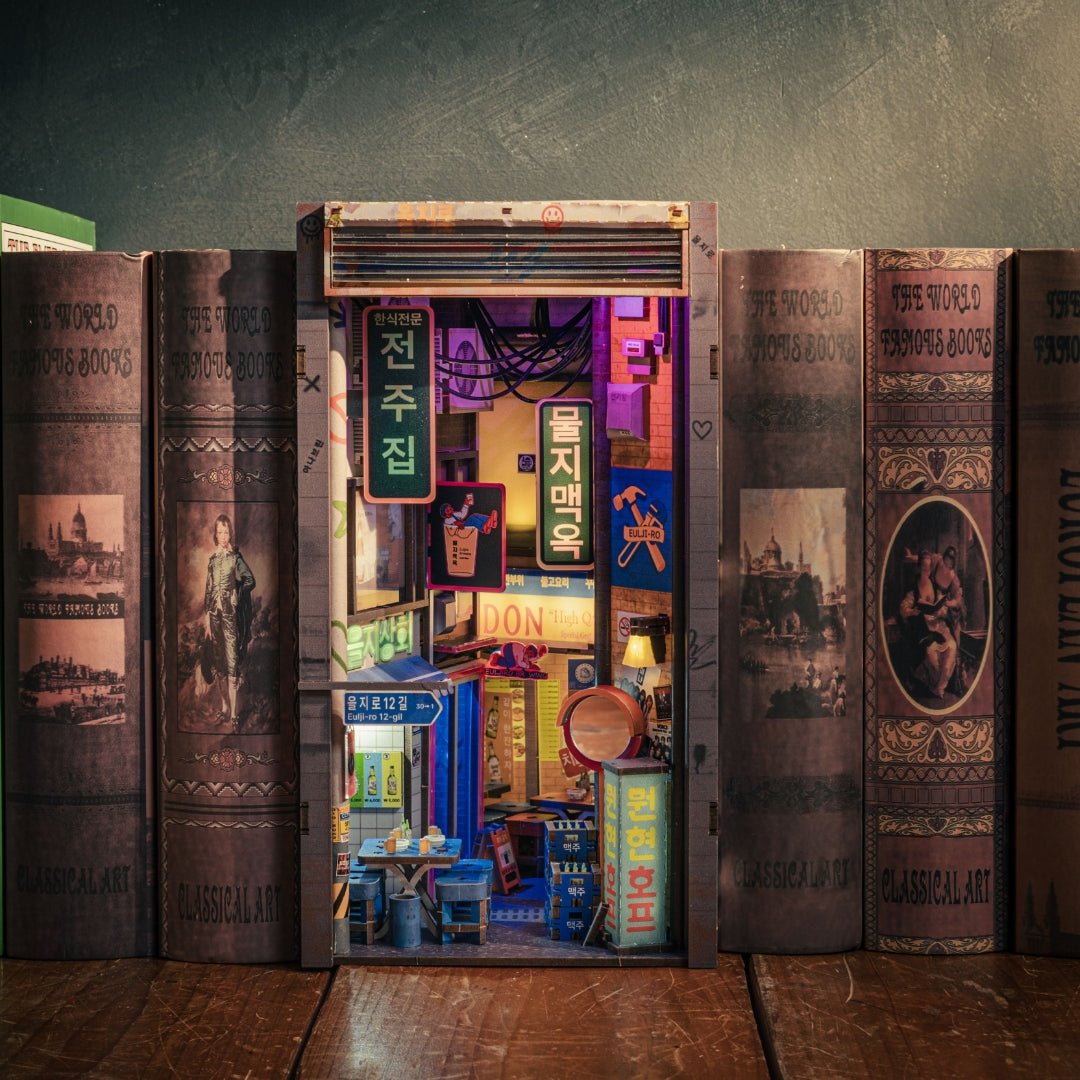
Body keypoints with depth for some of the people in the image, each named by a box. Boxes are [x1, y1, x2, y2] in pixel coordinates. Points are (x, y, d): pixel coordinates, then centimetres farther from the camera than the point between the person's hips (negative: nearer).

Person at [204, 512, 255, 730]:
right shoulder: (212, 559, 11)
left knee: (232, 663, -7)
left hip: (231, 614, -6)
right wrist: (207, 620, 13)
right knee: (220, 661, 12)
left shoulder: (235, 557, -5)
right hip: (215, 613, 6)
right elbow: (208, 591, 14)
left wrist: (236, 593, -8)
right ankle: (224, 707, 22)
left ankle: (234, 713, -7)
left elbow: (250, 580, -16)